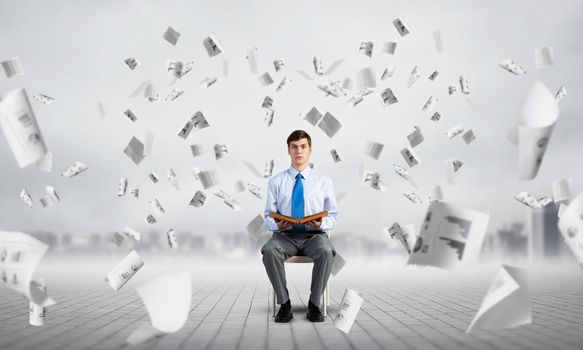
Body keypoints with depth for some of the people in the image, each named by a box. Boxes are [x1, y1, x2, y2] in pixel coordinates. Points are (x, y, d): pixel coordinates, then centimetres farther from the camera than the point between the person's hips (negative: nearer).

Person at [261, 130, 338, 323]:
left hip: (314, 236, 0)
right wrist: (277, 224, -16)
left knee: (326, 251, -36)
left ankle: (314, 304, -19)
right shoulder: (276, 181, 10)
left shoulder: (324, 181, 9)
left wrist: (321, 223, -15)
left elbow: (332, 217, 8)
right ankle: (284, 304, -21)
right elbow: (268, 216, 8)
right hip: (285, 235, 1)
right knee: (269, 250, -34)